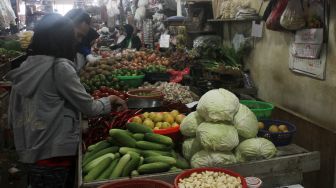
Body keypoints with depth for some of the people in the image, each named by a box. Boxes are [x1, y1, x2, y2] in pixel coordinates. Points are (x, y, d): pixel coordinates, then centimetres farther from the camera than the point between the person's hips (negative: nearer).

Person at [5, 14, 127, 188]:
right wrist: (110, 100, 7)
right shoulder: (60, 67, -17)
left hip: (29, 153, 7)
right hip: (54, 155, -7)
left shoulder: (24, 67, 3)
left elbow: (12, 118, 8)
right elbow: (89, 107, -11)